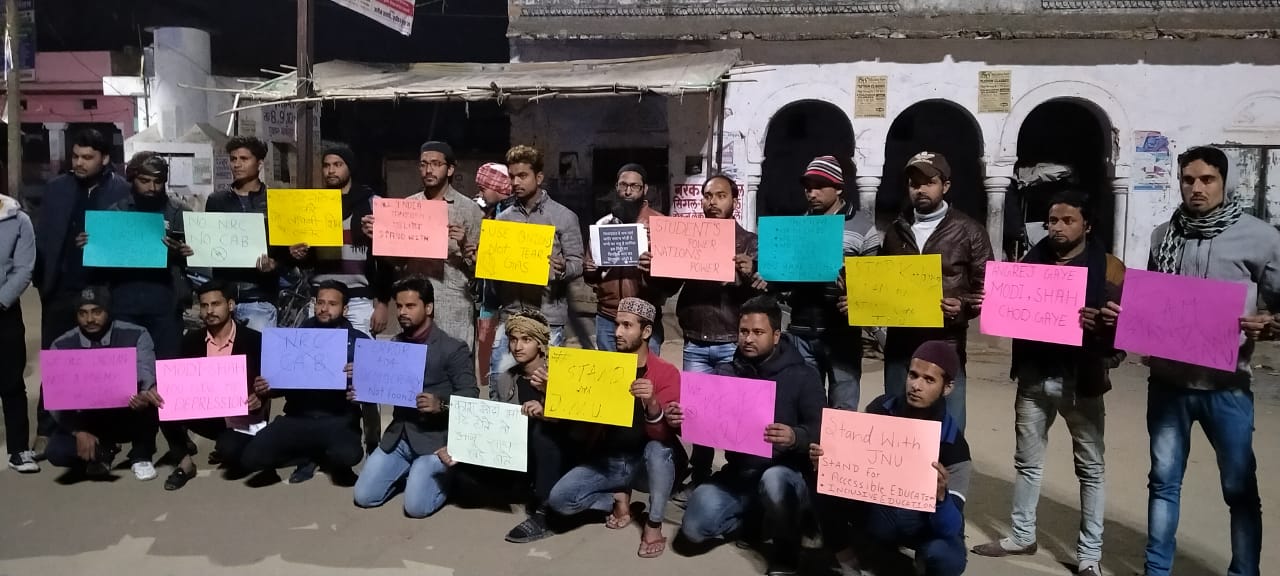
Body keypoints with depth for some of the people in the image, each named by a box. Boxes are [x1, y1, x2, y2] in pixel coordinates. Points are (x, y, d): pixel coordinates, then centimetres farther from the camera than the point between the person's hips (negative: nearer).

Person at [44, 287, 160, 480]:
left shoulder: (135, 335, -11)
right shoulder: (61, 346, -6)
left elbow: (146, 375, -25)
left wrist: (146, 395, -50)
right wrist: (79, 432, -25)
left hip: (128, 417, -1)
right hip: (85, 421, 2)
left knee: (147, 401, -34)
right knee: (56, 452, -26)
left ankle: (141, 456, -9)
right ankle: (103, 450, 8)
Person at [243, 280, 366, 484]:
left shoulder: (358, 340, 5)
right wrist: (265, 389, -7)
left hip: (338, 418, -2)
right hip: (298, 417, 3)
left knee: (347, 455, -35)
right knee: (252, 457, -20)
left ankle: (313, 454, 4)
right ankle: (313, 456, 7)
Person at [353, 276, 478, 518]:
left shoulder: (453, 349, -10)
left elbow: (470, 396, -13)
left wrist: (440, 405, -31)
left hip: (435, 438, -5)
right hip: (399, 436, 6)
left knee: (416, 506, -18)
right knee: (364, 496, -4)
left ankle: (444, 473, 13)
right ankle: (410, 471, 22)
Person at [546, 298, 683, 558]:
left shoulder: (666, 373, -13)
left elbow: (663, 434, -22)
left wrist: (652, 403, -43)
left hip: (648, 459, -3)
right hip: (608, 459, 3)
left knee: (659, 447, -38)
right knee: (559, 499, -16)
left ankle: (654, 524, -13)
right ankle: (618, 499, 11)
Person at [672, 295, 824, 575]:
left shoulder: (803, 376, -5)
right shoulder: (725, 373, 7)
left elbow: (820, 432, -13)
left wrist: (795, 437, -36)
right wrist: (681, 419, -17)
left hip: (787, 472, -3)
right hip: (738, 473, 4)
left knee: (774, 480, -40)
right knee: (694, 528, -16)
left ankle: (786, 550, -8)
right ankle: (762, 513, 13)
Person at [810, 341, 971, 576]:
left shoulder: (952, 443, -22)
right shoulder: (881, 409, -12)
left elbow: (951, 527, -28)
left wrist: (940, 497, -50)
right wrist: (824, 459, -26)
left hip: (925, 522, -3)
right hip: (876, 512, 3)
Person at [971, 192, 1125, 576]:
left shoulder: (1107, 267, -4)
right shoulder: (1031, 261, 7)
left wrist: (1099, 324, -30)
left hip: (1080, 379, -4)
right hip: (1034, 376, 4)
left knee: (1090, 467, 6)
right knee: (1027, 461, 13)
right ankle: (1022, 536, 28)